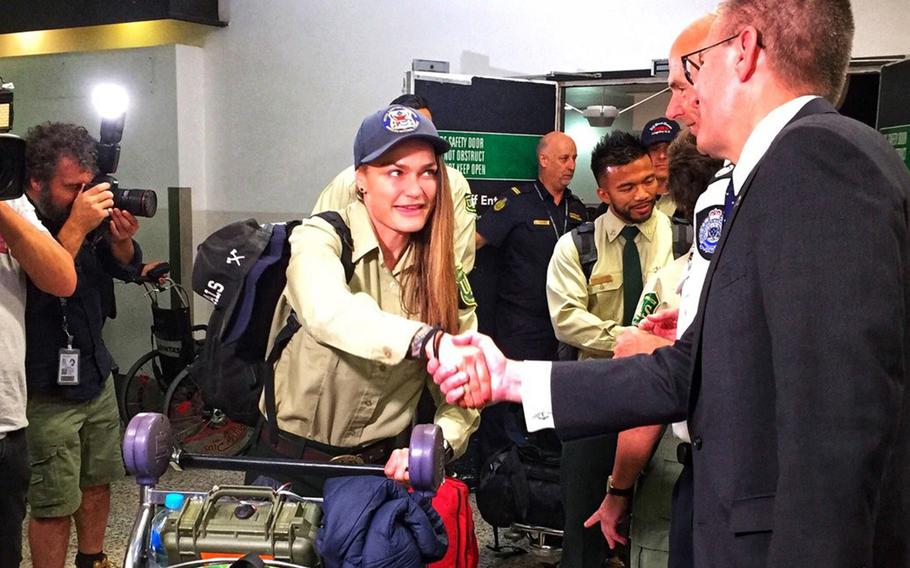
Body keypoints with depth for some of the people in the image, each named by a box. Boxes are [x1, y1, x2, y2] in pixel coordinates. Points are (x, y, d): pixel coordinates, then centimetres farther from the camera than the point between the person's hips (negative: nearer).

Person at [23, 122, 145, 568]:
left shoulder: (86, 212, 0)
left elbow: (127, 269, 11)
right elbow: (38, 288, -33)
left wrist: (121, 241, -10)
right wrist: (77, 226, -30)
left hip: (95, 377, 7)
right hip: (47, 393, -7)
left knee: (97, 482, 19)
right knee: (54, 507, 1)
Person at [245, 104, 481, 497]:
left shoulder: (444, 275, -1)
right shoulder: (320, 239, -14)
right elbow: (328, 313, -38)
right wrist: (431, 341, -54)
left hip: (386, 464, 3)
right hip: (291, 463, -3)